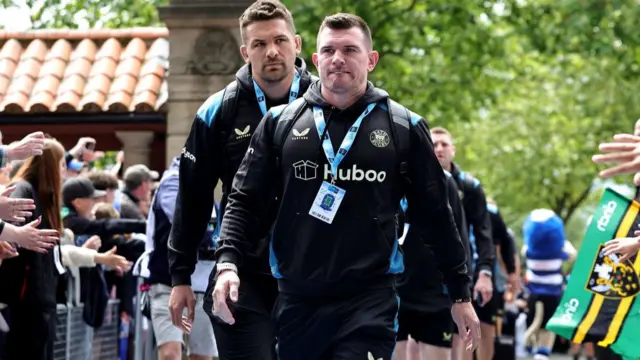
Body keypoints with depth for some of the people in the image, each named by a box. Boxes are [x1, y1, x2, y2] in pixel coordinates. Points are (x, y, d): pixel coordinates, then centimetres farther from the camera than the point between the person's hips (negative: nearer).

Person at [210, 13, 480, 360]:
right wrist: (227, 263, -8)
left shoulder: (404, 127, 4)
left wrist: (460, 293, 10)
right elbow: (245, 201, 8)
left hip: (369, 305, -2)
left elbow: (434, 217, 9)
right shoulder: (280, 122, 7)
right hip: (295, 301, 2)